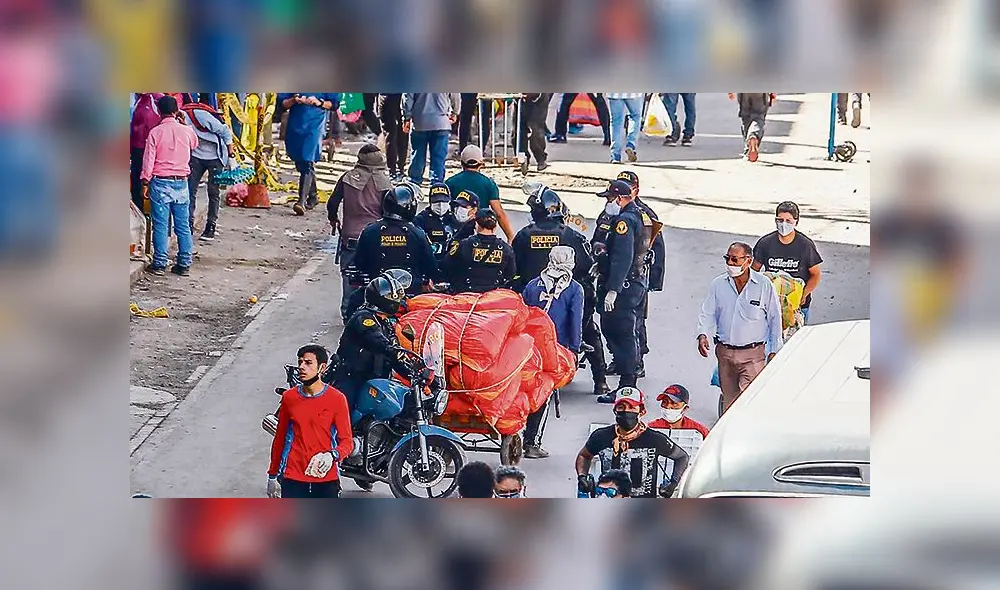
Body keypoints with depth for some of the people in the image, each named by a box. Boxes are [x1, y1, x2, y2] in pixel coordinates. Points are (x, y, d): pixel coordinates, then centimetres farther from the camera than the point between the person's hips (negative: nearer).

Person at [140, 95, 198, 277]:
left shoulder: (155, 132, -7)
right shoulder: (186, 131, 1)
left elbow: (148, 159, -7)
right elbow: (195, 143, 25)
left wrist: (145, 183, 0)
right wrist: (182, 122, 26)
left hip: (160, 182, -3)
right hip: (181, 182, 3)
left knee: (160, 225, 0)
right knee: (183, 226, 6)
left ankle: (159, 264, 0)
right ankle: (184, 264, 7)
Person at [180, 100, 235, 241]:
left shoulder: (200, 115, -28)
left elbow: (225, 131, -17)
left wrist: (230, 151, -11)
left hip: (215, 157, -5)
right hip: (197, 156, 5)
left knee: (213, 192, -2)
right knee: (190, 189, -3)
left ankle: (211, 227, 4)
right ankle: (189, 225, 2)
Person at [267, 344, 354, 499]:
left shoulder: (336, 399, -3)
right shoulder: (289, 398, 6)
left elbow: (347, 441, -1)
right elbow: (279, 439, 14)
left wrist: (332, 455, -23)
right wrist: (273, 476, 16)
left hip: (326, 480, -2)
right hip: (293, 480, 2)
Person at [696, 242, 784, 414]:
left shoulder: (764, 285, -4)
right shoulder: (718, 284, 4)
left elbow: (775, 319, 4)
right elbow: (707, 313, 8)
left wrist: (774, 350, 5)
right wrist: (703, 334, -12)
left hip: (752, 354, -4)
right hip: (725, 352, 4)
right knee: (728, 398, 12)